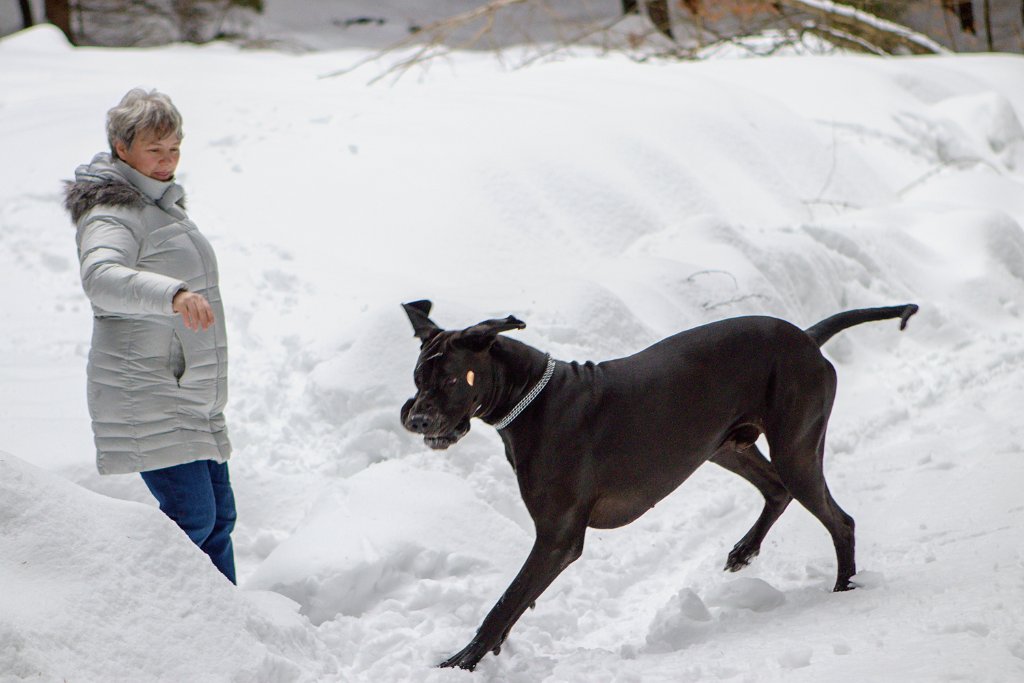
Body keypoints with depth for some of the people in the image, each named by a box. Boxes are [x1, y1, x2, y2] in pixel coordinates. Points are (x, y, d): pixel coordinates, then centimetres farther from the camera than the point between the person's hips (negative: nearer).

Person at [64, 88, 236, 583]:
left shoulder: (161, 205, 19)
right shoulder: (110, 213, -13)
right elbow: (101, 278, -34)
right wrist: (174, 294, -50)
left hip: (190, 393, 10)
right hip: (146, 398, -10)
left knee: (219, 514, 10)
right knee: (192, 516, -16)